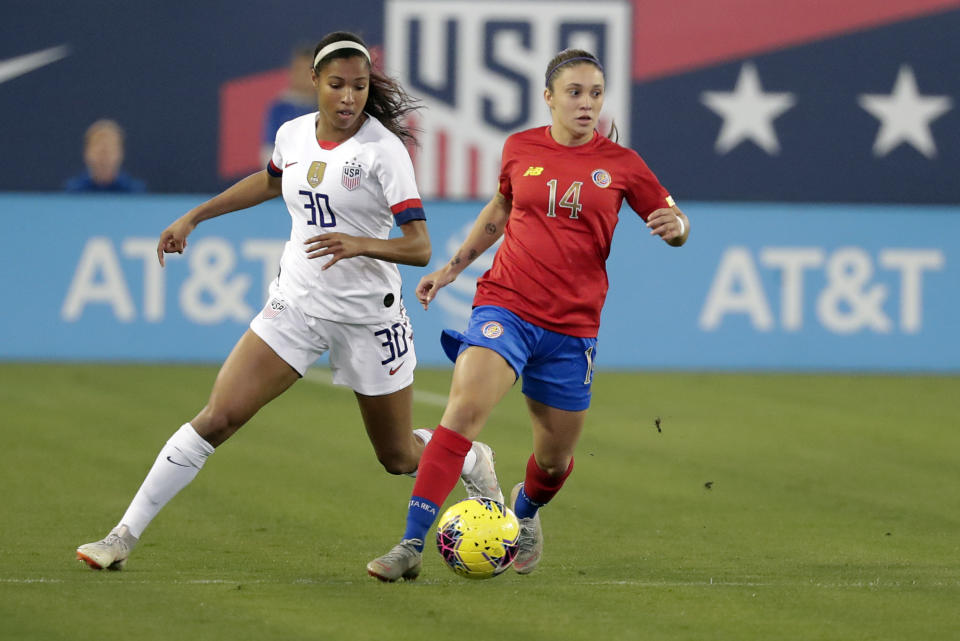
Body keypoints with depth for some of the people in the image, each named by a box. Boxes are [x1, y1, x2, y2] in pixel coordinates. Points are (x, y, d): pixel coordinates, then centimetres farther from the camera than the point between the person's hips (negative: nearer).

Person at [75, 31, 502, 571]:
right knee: (219, 416, -10)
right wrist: (195, 217, 25)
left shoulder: (383, 149, -15)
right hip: (296, 303, 3)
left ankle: (475, 464, 44)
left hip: (367, 315, -3)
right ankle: (125, 537, -7)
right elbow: (271, 181, 26)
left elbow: (419, 247, -19)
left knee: (399, 457, 9)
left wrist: (360, 244, -37)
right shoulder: (294, 135, 0)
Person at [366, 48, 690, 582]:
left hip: (572, 327, 1)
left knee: (555, 460, 9)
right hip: (505, 307, -1)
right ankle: (411, 547, -28)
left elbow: (675, 224, 8)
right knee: (465, 406, -25)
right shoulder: (521, 149, 5)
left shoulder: (620, 165, 0)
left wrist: (675, 226, -16)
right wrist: (454, 267, 21)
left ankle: (526, 508, 48)